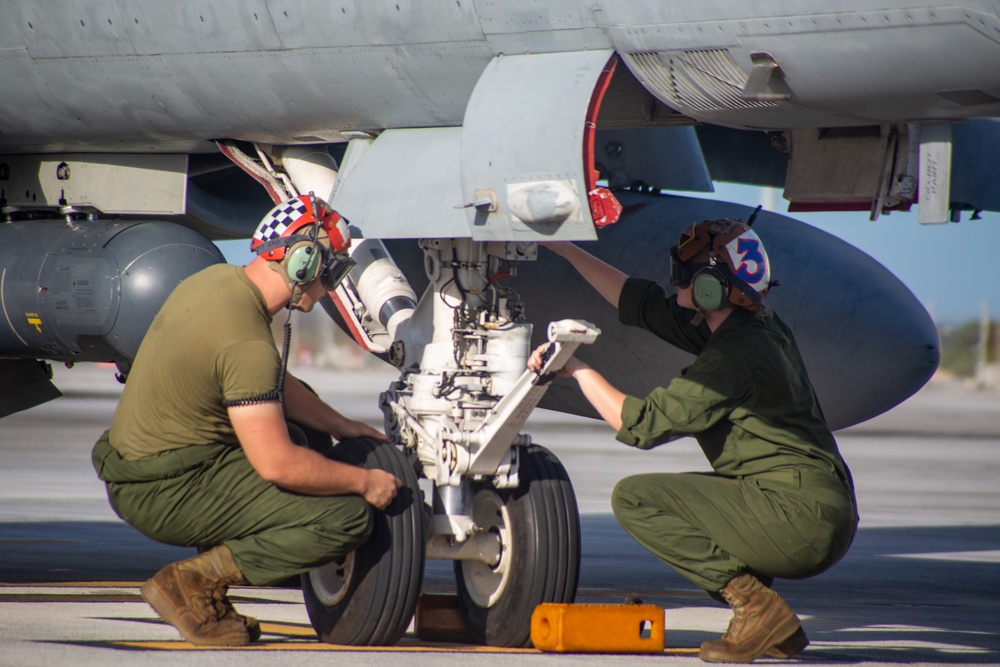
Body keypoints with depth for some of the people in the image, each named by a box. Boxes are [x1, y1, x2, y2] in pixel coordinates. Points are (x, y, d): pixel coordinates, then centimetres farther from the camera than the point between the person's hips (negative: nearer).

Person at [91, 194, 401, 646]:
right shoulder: (246, 341, -23)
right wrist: (364, 481, -10)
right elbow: (277, 465, -23)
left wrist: (340, 426, 24)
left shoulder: (219, 280, 6)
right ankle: (193, 583, -8)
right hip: (167, 496, -10)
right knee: (348, 517, -13)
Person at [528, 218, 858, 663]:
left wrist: (578, 369, -2)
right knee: (665, 495, 26)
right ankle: (778, 631, 14)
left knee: (634, 498, -7)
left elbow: (641, 425, -13)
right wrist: (564, 248, 24)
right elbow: (641, 304, 22)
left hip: (796, 514, -9)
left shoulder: (737, 355, -15)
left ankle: (755, 605, -10)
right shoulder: (754, 327, 13)